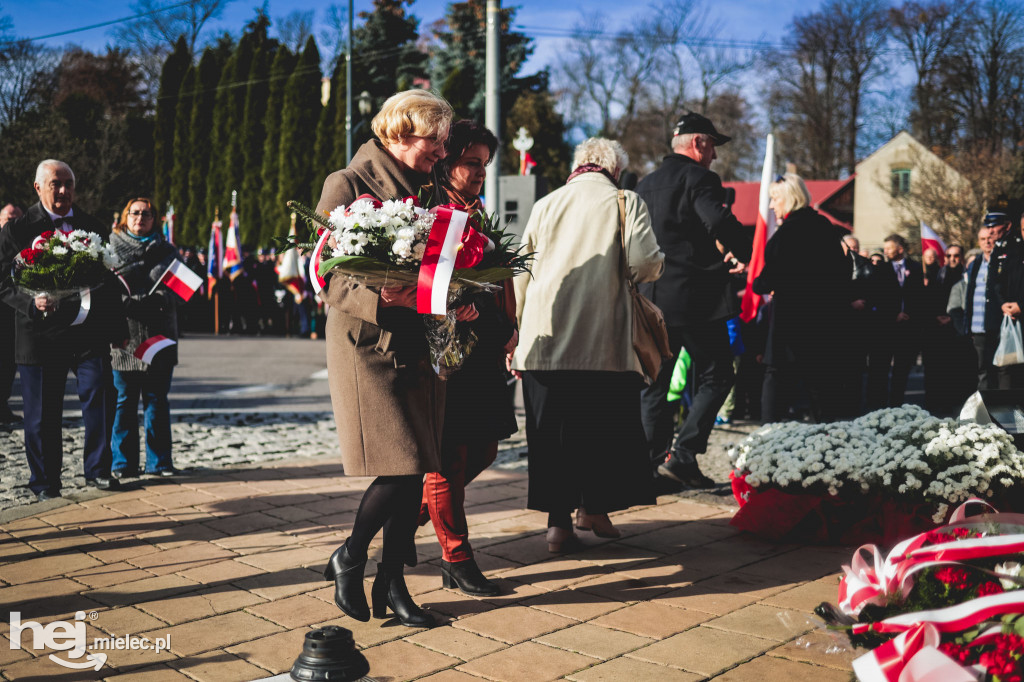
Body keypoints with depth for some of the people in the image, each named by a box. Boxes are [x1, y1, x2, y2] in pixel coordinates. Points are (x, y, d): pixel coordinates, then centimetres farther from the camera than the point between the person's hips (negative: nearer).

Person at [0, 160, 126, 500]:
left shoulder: (94, 227, 9)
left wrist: (118, 328, 12)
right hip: (40, 333, -2)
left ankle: (97, 470, 5)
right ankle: (45, 481, 20)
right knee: (42, 412, 5)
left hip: (89, 331, 2)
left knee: (100, 392, -11)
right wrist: (32, 301, -22)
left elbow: (109, 281, 13)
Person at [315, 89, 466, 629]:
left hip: (418, 346, 6)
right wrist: (386, 295, -28)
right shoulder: (347, 185, -4)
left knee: (415, 471, 5)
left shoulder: (419, 188, 15)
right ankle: (348, 560, 15)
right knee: (402, 469, -10)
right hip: (368, 346, -6)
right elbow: (328, 279, -11)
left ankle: (392, 583, 18)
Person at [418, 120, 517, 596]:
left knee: (483, 448, 12)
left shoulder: (480, 216, 17)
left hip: (483, 351, 8)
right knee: (449, 454, -1)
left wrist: (508, 328, 11)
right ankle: (456, 561, 9)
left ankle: (414, 511, 31)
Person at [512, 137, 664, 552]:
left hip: (544, 337, 3)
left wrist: (514, 335, 18)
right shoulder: (625, 202, 4)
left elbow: (520, 273, 13)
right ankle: (594, 509, 22)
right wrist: (639, 274, 15)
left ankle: (558, 521, 6)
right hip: (603, 337, -2)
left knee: (551, 428, 6)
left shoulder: (545, 205, 14)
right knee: (603, 423, 12)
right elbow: (647, 262, -9)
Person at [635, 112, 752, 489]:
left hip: (651, 299, 7)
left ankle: (655, 462, 13)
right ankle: (682, 454, -5)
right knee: (715, 378, 3)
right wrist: (745, 253, -7)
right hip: (695, 297, -7)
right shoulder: (698, 178, -7)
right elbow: (720, 222, -24)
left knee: (654, 385, 12)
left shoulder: (645, 184, 15)